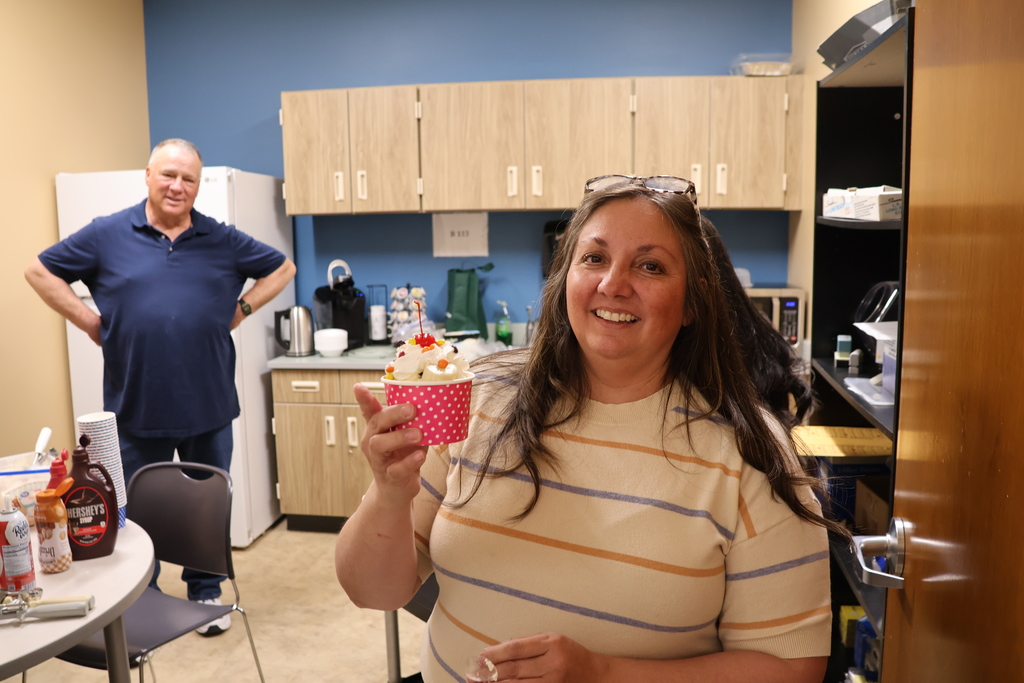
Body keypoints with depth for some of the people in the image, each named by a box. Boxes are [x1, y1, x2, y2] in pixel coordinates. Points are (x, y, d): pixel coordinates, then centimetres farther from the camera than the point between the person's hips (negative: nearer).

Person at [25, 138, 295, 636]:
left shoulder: (223, 241, 3)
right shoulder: (107, 235, -1)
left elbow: (281, 268, 13)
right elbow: (40, 271, 6)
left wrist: (242, 310, 1)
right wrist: (89, 322, -3)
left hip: (209, 407, 1)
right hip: (137, 408, -1)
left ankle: (207, 595, 31)